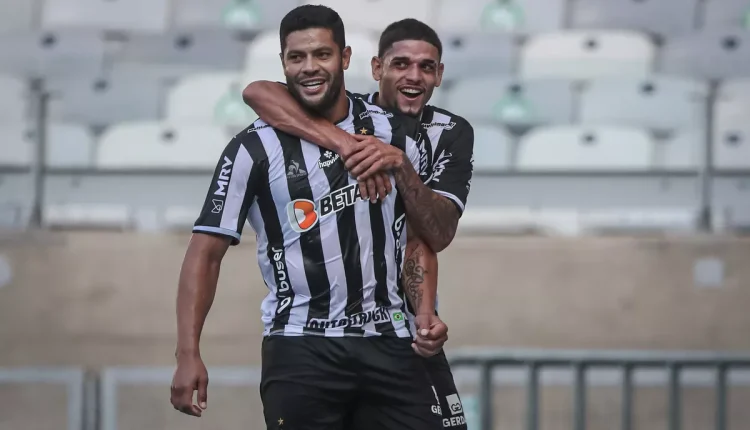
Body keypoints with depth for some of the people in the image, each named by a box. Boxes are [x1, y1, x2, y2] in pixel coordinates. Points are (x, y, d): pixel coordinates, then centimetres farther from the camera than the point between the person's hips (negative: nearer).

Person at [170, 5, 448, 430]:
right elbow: (207, 252, -4)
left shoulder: (394, 135, 6)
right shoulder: (255, 149, -3)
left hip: (389, 342, 3)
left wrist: (426, 312, -1)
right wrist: (189, 355, -13)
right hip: (300, 346, -3)